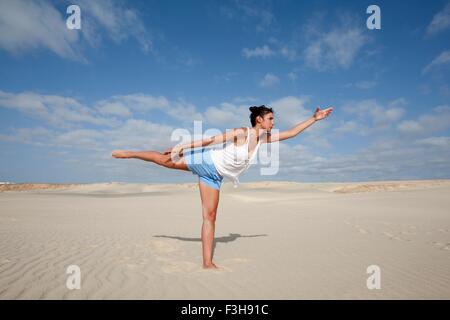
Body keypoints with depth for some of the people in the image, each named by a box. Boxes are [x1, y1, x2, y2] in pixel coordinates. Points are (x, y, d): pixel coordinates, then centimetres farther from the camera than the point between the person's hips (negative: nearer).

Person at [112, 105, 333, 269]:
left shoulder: (264, 138, 0)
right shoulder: (240, 133, -19)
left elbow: (291, 132, 6)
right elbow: (209, 140, -18)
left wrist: (314, 118, 5)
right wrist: (182, 146, -19)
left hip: (214, 176, 5)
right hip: (205, 161, -5)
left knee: (210, 216, 3)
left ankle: (207, 262, 6)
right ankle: (129, 153, 30)